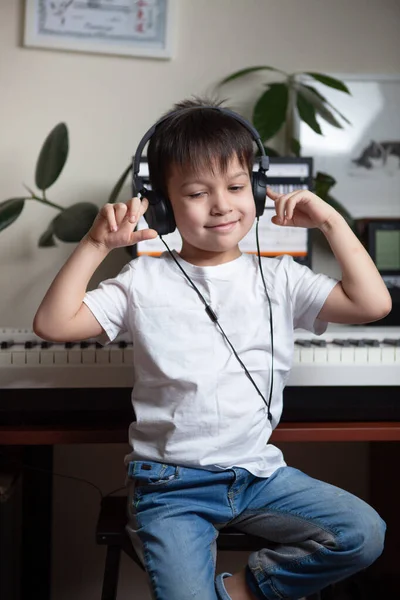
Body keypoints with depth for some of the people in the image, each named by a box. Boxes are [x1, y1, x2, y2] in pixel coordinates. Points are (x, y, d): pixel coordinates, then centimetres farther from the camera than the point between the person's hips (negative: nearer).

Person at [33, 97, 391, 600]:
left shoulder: (279, 279, 4)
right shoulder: (145, 281, 0)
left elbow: (372, 304, -3)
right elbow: (53, 324, -4)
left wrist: (331, 221, -4)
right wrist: (96, 245, -11)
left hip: (259, 471, 3)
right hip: (171, 485, -3)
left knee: (365, 534, -12)